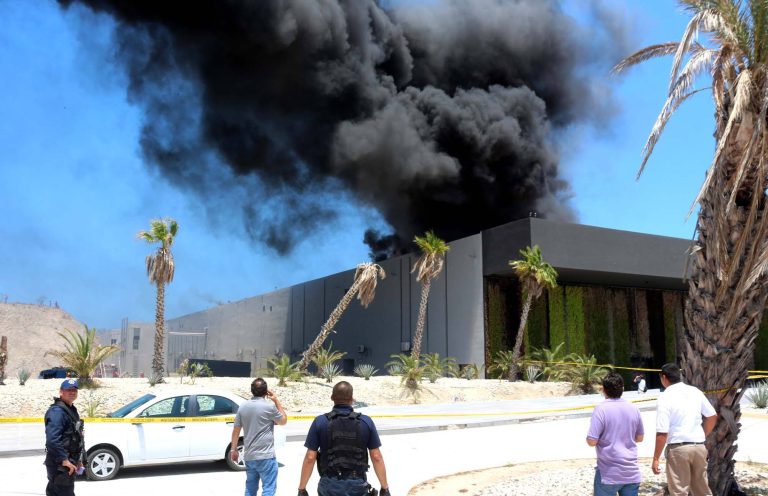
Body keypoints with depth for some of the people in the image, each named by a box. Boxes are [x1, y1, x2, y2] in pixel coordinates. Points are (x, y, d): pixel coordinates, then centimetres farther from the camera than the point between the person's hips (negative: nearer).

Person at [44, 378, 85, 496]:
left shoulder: (72, 410, 15)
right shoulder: (57, 411, -18)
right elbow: (52, 440, -27)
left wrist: (78, 459, 19)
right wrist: (64, 460, -25)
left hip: (68, 461, 10)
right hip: (60, 464, -10)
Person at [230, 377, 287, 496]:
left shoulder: (243, 408, 4)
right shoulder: (269, 406, -12)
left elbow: (236, 430, 9)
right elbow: (283, 421, 4)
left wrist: (233, 449, 19)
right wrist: (276, 401, 7)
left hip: (248, 456, 6)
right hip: (265, 456, -6)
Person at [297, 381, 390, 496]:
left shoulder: (320, 422, -7)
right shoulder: (366, 421, -4)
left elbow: (310, 458, -7)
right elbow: (376, 457, -3)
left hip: (330, 485, 0)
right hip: (357, 485, 1)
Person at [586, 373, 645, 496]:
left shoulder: (601, 409, -14)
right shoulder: (633, 408, 2)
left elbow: (592, 441, -16)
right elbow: (640, 438, 14)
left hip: (609, 474, -4)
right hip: (632, 472, 5)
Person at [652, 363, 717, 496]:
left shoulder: (665, 397, -13)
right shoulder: (695, 391, 6)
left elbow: (662, 432, -16)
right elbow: (713, 416, 15)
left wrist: (656, 458, -10)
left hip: (678, 448, -6)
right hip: (699, 446, 6)